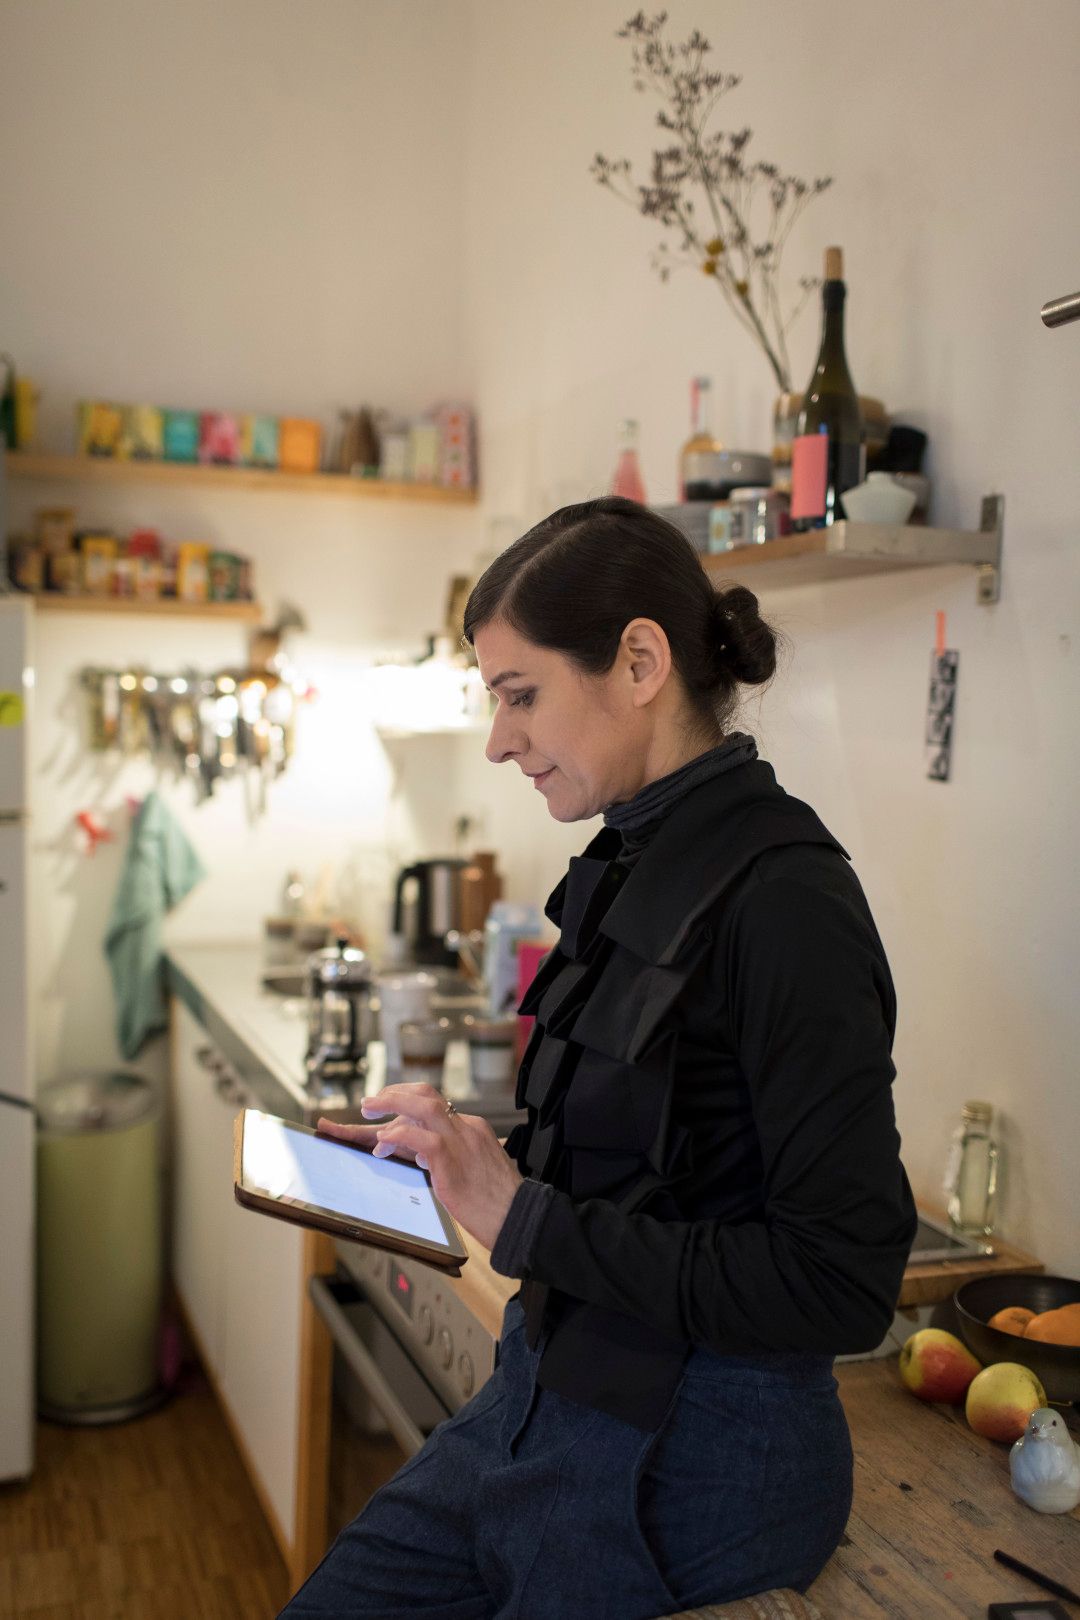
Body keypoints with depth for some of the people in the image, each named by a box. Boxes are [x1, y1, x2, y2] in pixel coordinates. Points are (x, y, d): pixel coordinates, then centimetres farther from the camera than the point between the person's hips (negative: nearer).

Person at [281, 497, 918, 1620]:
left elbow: (844, 1283, -24)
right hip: (542, 1405, 8)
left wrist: (528, 1220, -22)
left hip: (685, 1469, -8)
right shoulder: (633, 868, 5)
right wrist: (469, 1148, -1)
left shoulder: (784, 896, -22)